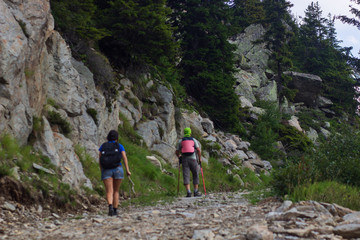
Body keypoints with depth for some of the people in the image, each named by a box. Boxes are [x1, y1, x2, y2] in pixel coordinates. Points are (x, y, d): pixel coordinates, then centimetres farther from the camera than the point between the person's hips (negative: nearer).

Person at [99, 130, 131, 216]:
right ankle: (115, 210, 12)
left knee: (109, 192, -5)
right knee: (116, 191, 14)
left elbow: (99, 160, 5)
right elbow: (125, 158, -5)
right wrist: (127, 170, -5)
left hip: (106, 170, 0)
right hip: (118, 170, 0)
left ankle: (110, 206, -30)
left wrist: (102, 170, 15)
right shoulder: (119, 146, 4)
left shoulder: (103, 146, 7)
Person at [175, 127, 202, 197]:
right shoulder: (194, 140, 8)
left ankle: (188, 192, -15)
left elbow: (177, 152, 11)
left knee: (186, 176, -3)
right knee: (195, 176, 12)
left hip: (184, 160, 1)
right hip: (193, 159, -1)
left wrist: (179, 156, 31)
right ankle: (196, 192, 12)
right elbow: (198, 150, -2)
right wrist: (200, 158, 8)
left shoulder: (180, 141, 11)